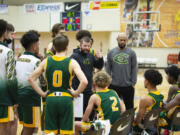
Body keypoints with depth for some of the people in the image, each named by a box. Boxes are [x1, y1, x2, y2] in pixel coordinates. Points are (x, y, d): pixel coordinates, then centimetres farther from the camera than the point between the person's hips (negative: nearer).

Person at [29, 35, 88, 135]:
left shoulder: (46, 62, 4)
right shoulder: (72, 62, -5)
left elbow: (31, 79, 7)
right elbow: (84, 81, -17)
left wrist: (42, 93, 10)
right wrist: (76, 93, -2)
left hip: (50, 99, 3)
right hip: (66, 99, -2)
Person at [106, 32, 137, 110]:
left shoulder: (131, 53, 0)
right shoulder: (111, 53, 4)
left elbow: (134, 68, 0)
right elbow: (108, 69, 5)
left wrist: (133, 83, -4)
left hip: (128, 86, -1)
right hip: (114, 86, 1)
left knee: (129, 107, 10)